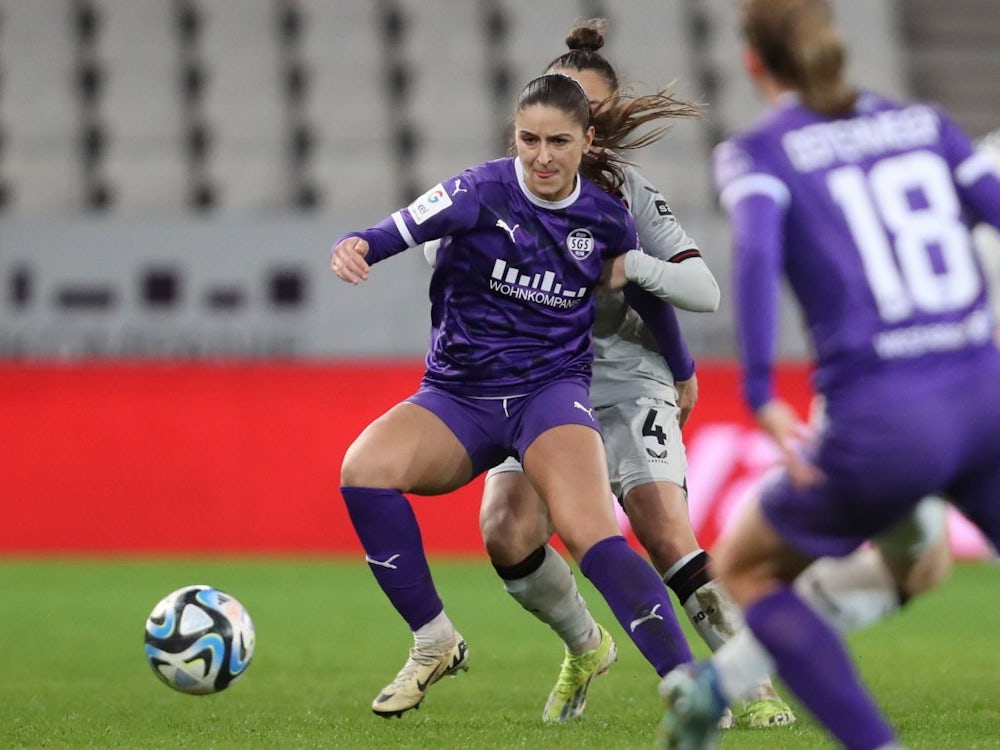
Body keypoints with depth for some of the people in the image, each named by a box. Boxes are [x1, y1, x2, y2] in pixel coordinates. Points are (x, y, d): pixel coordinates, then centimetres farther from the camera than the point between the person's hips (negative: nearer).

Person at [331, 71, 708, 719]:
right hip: (457, 397, 0)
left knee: (590, 533, -27)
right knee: (363, 470, -27)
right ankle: (435, 643, -10)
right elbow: (399, 231, -25)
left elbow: (645, 293, 21)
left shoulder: (606, 217, 1)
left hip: (553, 390, 0)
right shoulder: (484, 191, -9)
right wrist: (353, 247, -48)